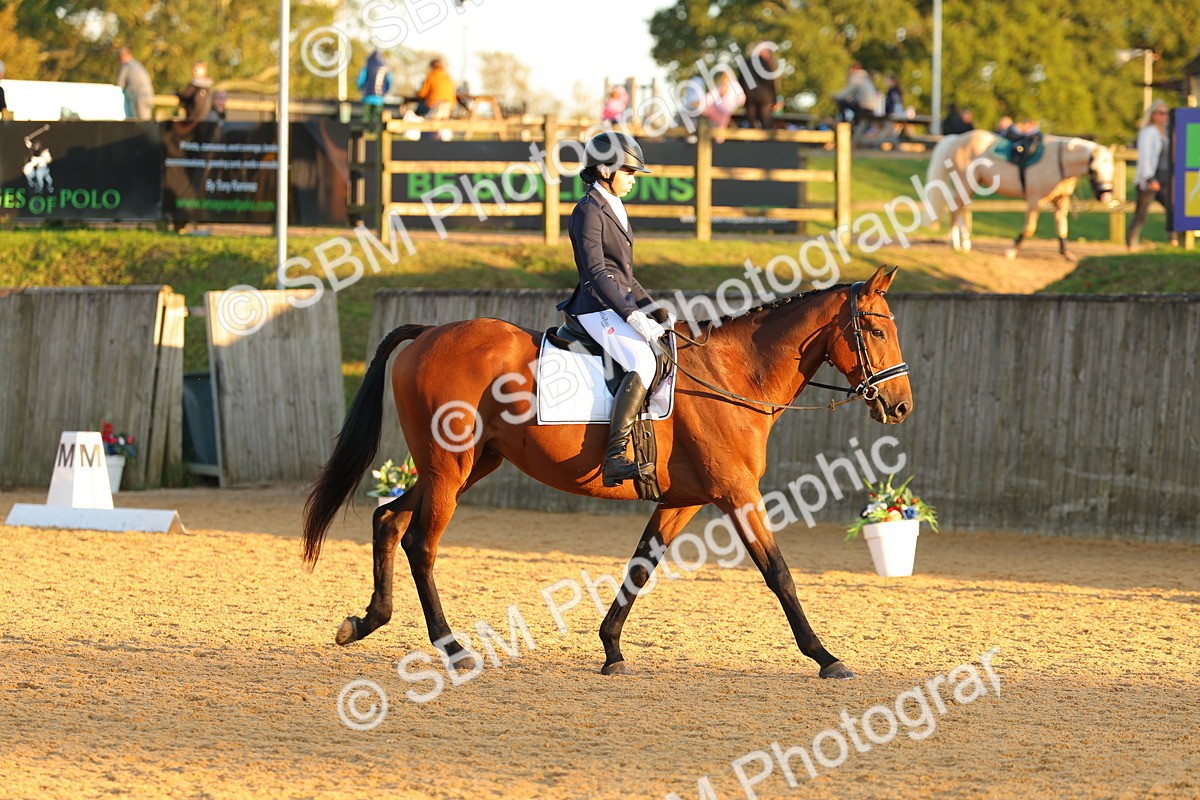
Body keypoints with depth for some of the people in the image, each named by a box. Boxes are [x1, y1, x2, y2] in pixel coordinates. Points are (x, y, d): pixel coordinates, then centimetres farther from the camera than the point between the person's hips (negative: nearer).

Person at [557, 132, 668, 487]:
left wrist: (653, 310, 18)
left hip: (623, 306, 11)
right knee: (643, 363, -29)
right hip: (599, 308, -10)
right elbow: (596, 274, -19)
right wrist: (633, 316, -24)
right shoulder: (588, 211, -10)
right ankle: (615, 458, -38)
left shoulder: (615, 210, 20)